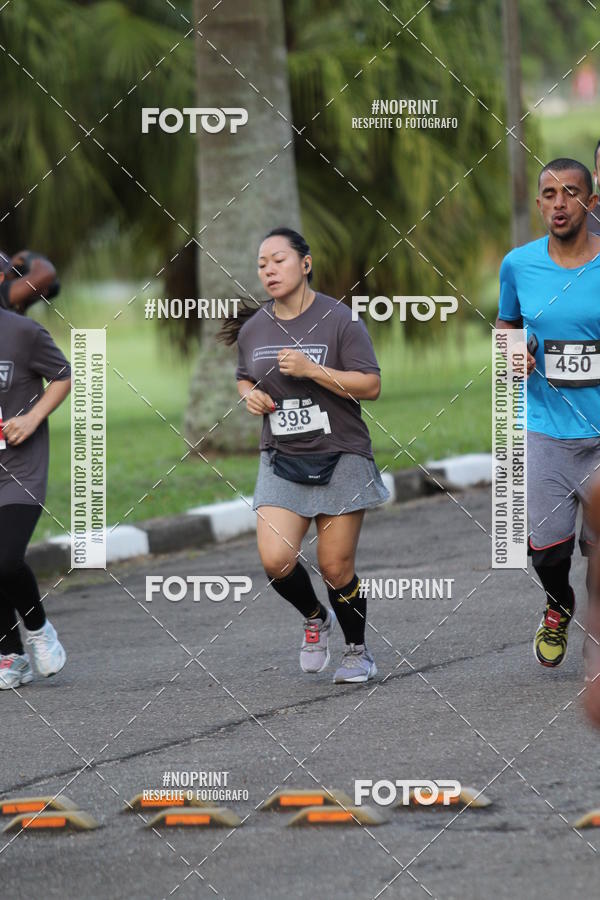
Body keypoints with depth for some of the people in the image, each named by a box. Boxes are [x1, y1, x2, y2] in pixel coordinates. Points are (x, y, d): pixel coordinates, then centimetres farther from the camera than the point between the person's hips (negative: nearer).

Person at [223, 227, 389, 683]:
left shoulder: (338, 319, -9)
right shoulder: (253, 329, 6)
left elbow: (371, 386, -12)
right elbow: (245, 378, 24)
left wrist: (312, 370, -22)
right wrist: (250, 395, 0)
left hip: (339, 457, -4)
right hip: (282, 458, 4)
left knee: (336, 567, -1)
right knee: (275, 560, -13)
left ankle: (359, 651, 23)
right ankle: (316, 618, 19)